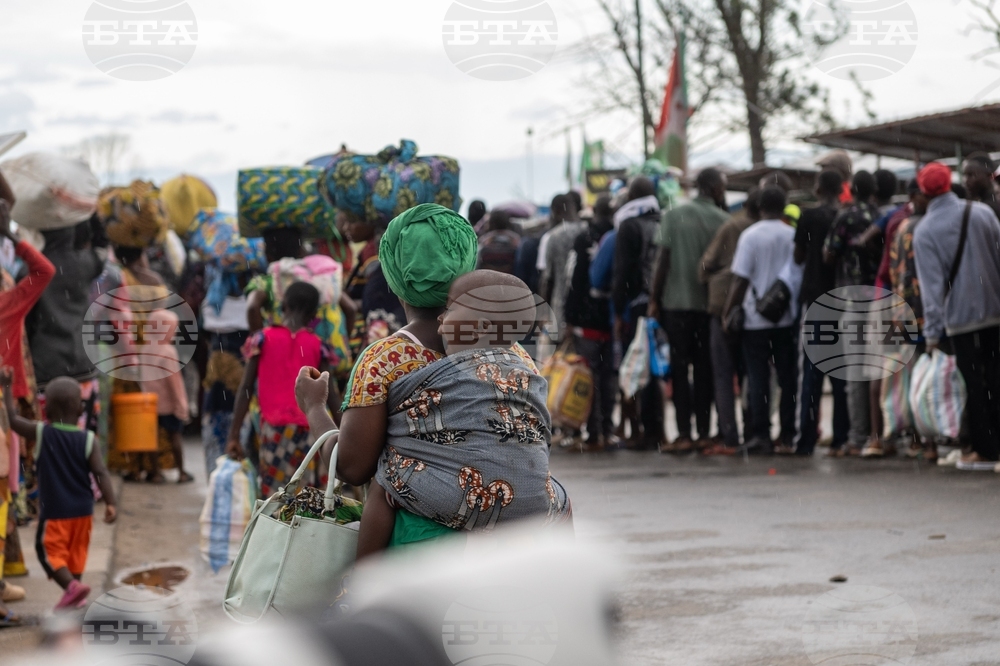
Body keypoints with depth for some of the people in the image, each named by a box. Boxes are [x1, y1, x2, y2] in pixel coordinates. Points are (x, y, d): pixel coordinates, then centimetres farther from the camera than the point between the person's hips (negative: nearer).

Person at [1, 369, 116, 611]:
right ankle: (74, 595, 23)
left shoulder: (40, 433, -10)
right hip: (82, 510, 3)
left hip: (54, 511, -3)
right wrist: (110, 503, -13)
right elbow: (101, 473, -13)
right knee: (76, 552, 18)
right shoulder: (88, 439, -6)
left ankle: (71, 585, -18)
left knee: (49, 551, 4)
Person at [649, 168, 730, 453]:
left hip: (676, 302, -1)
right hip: (709, 303, 1)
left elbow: (663, 260, -4)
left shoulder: (674, 216, -1)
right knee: (705, 370, 8)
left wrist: (654, 299, 1)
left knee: (680, 369, 1)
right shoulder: (723, 220, 0)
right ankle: (704, 433, 7)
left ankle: (684, 435, -4)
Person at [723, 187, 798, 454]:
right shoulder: (794, 236, -1)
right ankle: (788, 435, 9)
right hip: (787, 317, 2)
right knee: (787, 377, 8)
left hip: (756, 319, -2)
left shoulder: (750, 236, -7)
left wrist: (728, 312, -1)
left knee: (758, 378, 2)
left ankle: (760, 434, -3)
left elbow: (741, 281, -9)